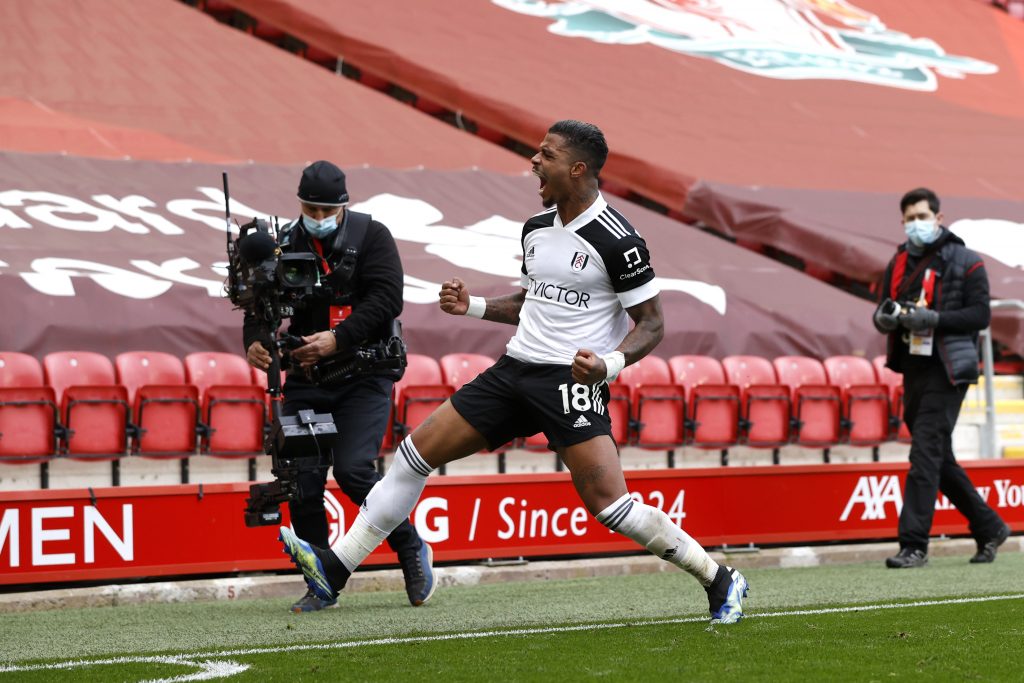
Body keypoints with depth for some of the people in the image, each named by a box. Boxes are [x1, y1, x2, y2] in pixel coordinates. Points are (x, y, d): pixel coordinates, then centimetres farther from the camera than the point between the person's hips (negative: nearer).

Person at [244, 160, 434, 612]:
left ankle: (411, 549, 3)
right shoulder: (284, 244, 7)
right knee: (302, 485, -3)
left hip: (364, 376, -4)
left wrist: (337, 338, -25)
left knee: (353, 470, -19)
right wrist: (255, 341, -20)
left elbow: (387, 299, -14)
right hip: (306, 379, 4)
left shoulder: (371, 236, -3)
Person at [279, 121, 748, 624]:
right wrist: (474, 307, 14)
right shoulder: (536, 228, 12)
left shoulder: (616, 241, -12)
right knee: (416, 452, 3)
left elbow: (651, 324, -9)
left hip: (573, 381, -8)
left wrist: (610, 364, -25)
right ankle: (333, 570, 8)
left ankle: (719, 581, 1)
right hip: (516, 370, 8)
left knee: (609, 504, -18)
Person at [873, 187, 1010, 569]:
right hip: (913, 370, 7)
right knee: (939, 459, 13)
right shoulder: (899, 263, 16)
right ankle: (989, 528, 27)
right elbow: (882, 314, 18)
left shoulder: (965, 262, -3)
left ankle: (914, 544, -15)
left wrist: (934, 318, -21)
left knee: (925, 455, -14)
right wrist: (885, 317, -7)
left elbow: (980, 315, -9)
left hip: (946, 371, -7)